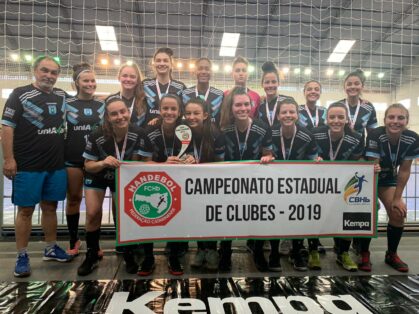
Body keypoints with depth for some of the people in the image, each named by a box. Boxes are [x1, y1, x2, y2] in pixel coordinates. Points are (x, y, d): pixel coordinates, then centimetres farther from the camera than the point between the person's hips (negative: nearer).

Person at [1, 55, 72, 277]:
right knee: (25, 210, 4)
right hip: (28, 166, -4)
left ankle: (51, 249, 27)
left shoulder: (62, 96, 9)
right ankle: (22, 256, 16)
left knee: (50, 207, 14)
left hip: (57, 165, 5)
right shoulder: (20, 94, -5)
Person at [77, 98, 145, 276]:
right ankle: (92, 256, 15)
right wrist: (103, 162, -40)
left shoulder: (138, 134, -27)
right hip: (97, 176, 0)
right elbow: (88, 165, -20)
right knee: (93, 213, -7)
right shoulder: (97, 136, -31)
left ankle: (128, 254, 21)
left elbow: (135, 161, -11)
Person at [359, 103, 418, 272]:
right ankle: (364, 254, 6)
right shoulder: (375, 135, -31)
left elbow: (404, 170, -10)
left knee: (399, 213, -5)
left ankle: (391, 254, 17)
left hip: (388, 178, 4)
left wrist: (397, 198, -8)